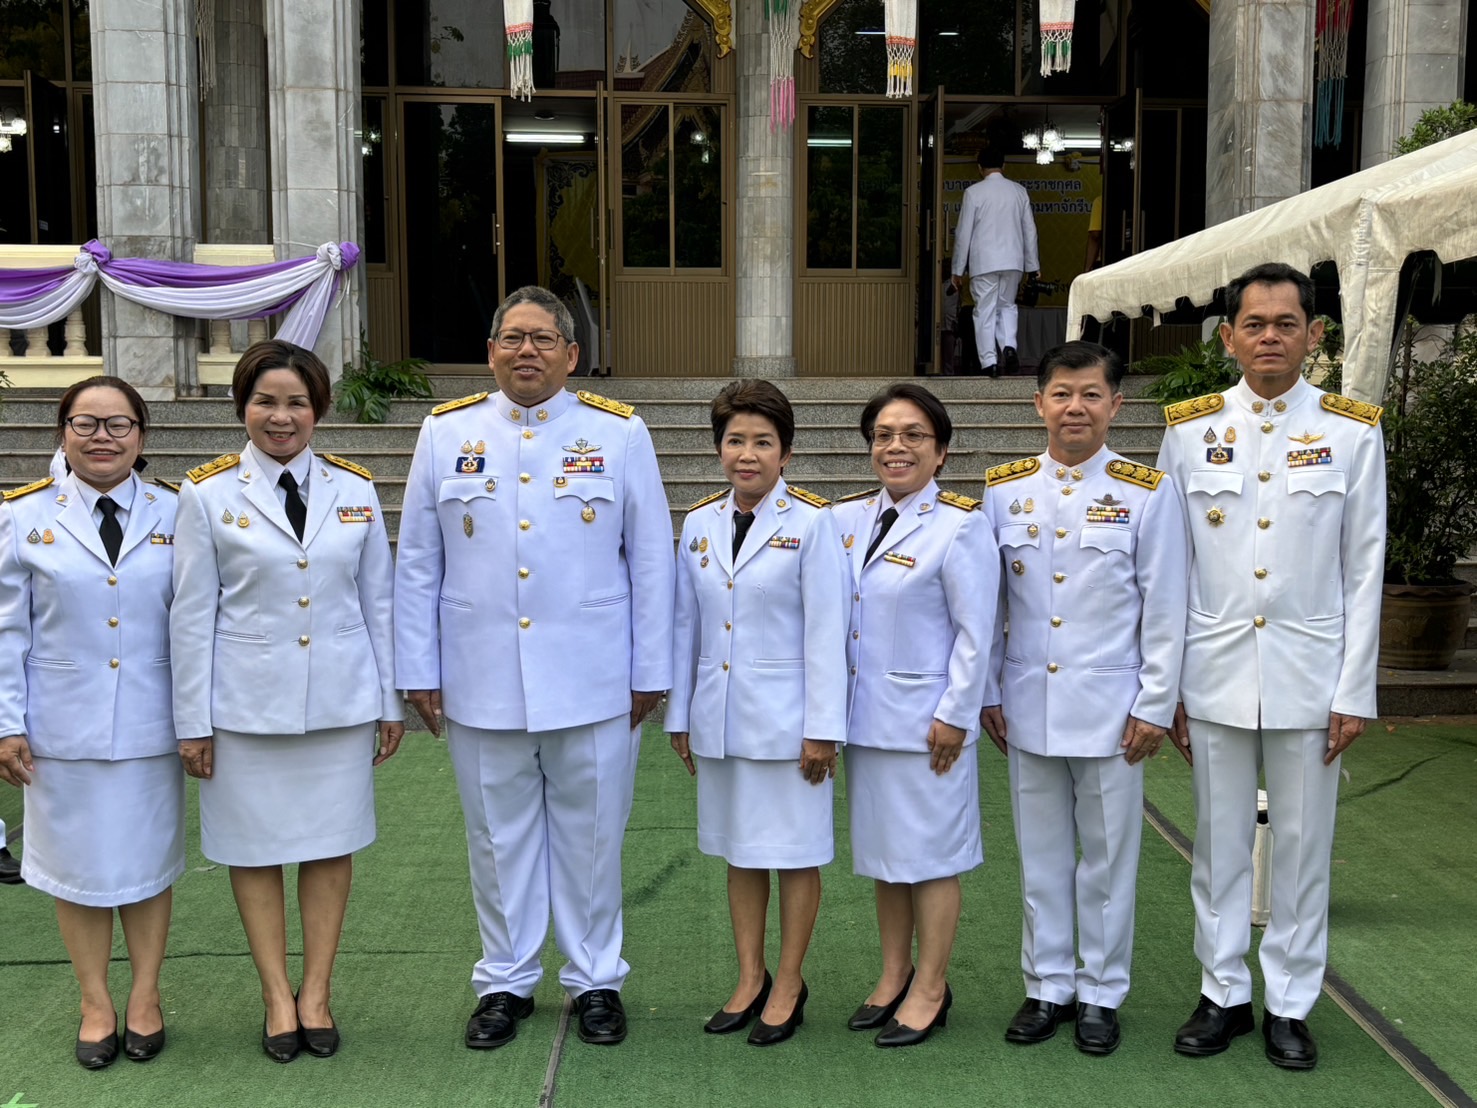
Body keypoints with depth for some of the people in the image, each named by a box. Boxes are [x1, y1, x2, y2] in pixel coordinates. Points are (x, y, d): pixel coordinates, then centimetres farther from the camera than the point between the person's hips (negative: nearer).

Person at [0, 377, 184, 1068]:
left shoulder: (173, 517, 0)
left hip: (150, 728, 0)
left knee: (148, 862, 11)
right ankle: (95, 1004, 26)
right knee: (77, 864, 10)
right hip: (63, 728, 0)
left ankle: (145, 996, 28)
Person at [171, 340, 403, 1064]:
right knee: (255, 847, 8)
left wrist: (391, 701, 6)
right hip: (247, 706, -1)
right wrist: (193, 721, -2)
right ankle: (277, 996, 24)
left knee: (332, 844, 9)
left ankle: (317, 991, 24)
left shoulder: (355, 491, 4)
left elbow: (378, 603, 7)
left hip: (340, 701, 2)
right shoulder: (208, 495, -2)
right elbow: (193, 615, -2)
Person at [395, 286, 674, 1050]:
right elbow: (416, 566, 6)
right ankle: (505, 981, 29)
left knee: (590, 837, 10)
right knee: (498, 837, 13)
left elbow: (651, 561, 2)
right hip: (481, 685, 1)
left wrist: (651, 672, 0)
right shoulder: (446, 433, 4)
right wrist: (418, 672, 3)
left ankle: (596, 980, 27)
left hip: (593, 687, -1)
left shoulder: (619, 434, 1)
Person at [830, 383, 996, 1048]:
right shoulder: (847, 518, 5)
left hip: (925, 718, -6)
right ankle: (894, 975, 31)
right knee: (882, 849, 16)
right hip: (864, 713, 6)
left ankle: (930, 990, 20)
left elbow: (974, 633, -11)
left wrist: (954, 716, -12)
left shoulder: (959, 526, -11)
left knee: (930, 851, 5)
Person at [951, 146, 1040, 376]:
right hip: (1013, 261, 3)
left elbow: (964, 233, -4)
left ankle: (989, 362, -2)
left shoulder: (973, 192, -5)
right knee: (1007, 305, 18)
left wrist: (958, 269, 2)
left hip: (983, 262, -3)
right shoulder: (1019, 191, 6)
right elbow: (1030, 230, 9)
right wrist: (1033, 265, 17)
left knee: (985, 311, 2)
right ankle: (1009, 346, -5)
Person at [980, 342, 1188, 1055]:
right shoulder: (1003, 489, 3)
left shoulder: (1147, 493, -4)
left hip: (1110, 707, -2)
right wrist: (986, 693, 6)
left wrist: (1155, 706, -5)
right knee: (1040, 854, 12)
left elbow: (1165, 610, -2)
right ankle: (1047, 986, 27)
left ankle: (1101, 993, 25)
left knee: (1107, 856, 8)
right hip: (1028, 704, 2)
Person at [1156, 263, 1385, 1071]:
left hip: (1310, 680, -1)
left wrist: (1355, 692, -3)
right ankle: (1224, 994, 26)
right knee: (1219, 844, 11)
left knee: (1302, 845, 9)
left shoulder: (1352, 432, 0)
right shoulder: (1190, 430, 2)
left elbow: (1364, 571, 0)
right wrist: (1165, 684, 1)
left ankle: (1290, 1004, 24)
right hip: (1214, 676, 1)